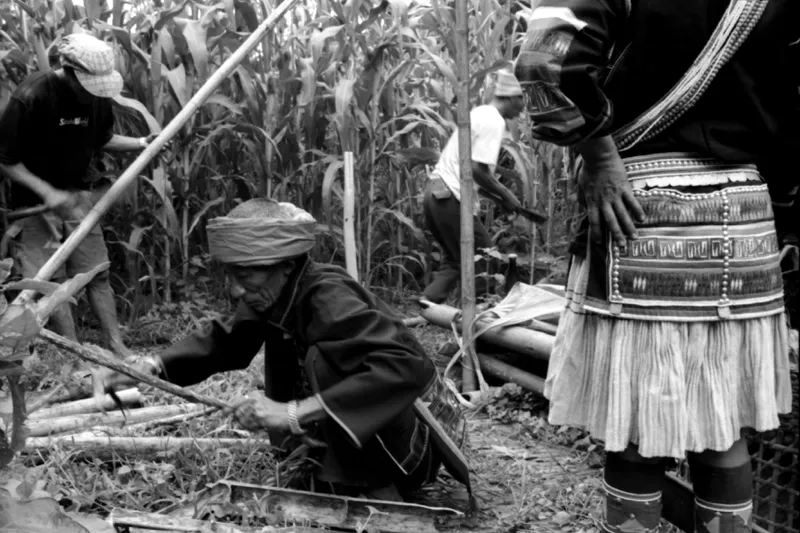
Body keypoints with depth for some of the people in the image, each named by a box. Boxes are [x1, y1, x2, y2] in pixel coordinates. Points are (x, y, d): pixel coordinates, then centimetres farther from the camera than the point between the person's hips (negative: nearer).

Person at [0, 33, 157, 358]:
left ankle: (117, 348, 11)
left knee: (97, 276, 4)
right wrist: (47, 192, -24)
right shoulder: (29, 98, -22)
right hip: (36, 202, -4)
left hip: (79, 196, 4)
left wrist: (141, 144, -4)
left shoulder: (96, 96, -5)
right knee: (52, 282, -1)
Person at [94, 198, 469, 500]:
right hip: (359, 431, 8)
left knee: (323, 360, -28)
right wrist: (148, 367, -13)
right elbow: (223, 339, 5)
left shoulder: (328, 299, -32)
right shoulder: (276, 296, -8)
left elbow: (405, 366, -45)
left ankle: (373, 491, -16)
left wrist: (293, 413, -46)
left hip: (413, 433, -8)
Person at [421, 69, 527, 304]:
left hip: (434, 191, 10)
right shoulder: (494, 122, -11)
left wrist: (498, 193, 16)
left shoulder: (479, 113, 18)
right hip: (451, 198, -10)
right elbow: (477, 169, -20)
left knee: (453, 261, 17)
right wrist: (505, 195, -7)